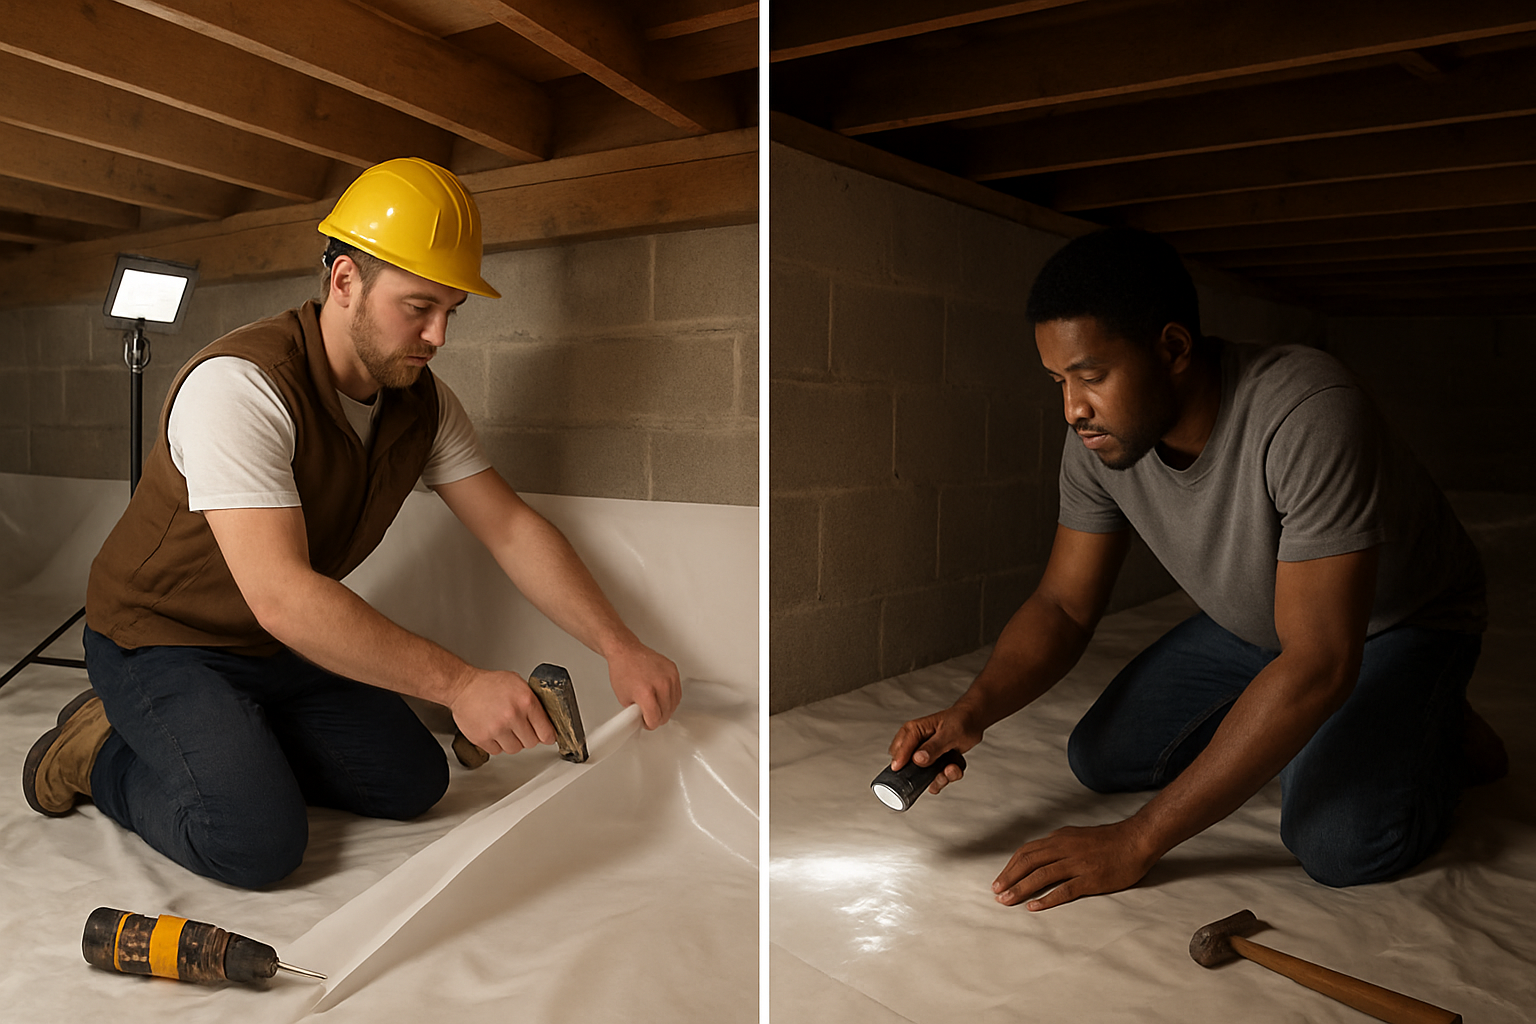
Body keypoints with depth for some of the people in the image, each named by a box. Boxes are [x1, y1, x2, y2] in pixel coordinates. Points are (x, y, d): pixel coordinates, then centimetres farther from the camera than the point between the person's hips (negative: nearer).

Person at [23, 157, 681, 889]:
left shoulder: (422, 402, -6)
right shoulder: (239, 387, -30)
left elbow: (512, 528, -7)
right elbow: (280, 595, -39)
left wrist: (618, 646, -18)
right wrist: (458, 684, -42)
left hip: (285, 649, 7)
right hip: (163, 642, -7)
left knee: (415, 781, 1)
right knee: (259, 840, -24)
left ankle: (235, 740, 17)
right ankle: (107, 751, 4)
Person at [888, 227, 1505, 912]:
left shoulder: (1308, 416, -39)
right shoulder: (1096, 442, -19)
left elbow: (1319, 665, -41)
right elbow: (1063, 606, -10)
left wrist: (1138, 841, -40)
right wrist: (973, 711, -32)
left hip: (1398, 624, -5)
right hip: (1250, 626, 6)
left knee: (1338, 843, -28)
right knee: (1098, 758, -3)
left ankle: (1446, 737, 5)